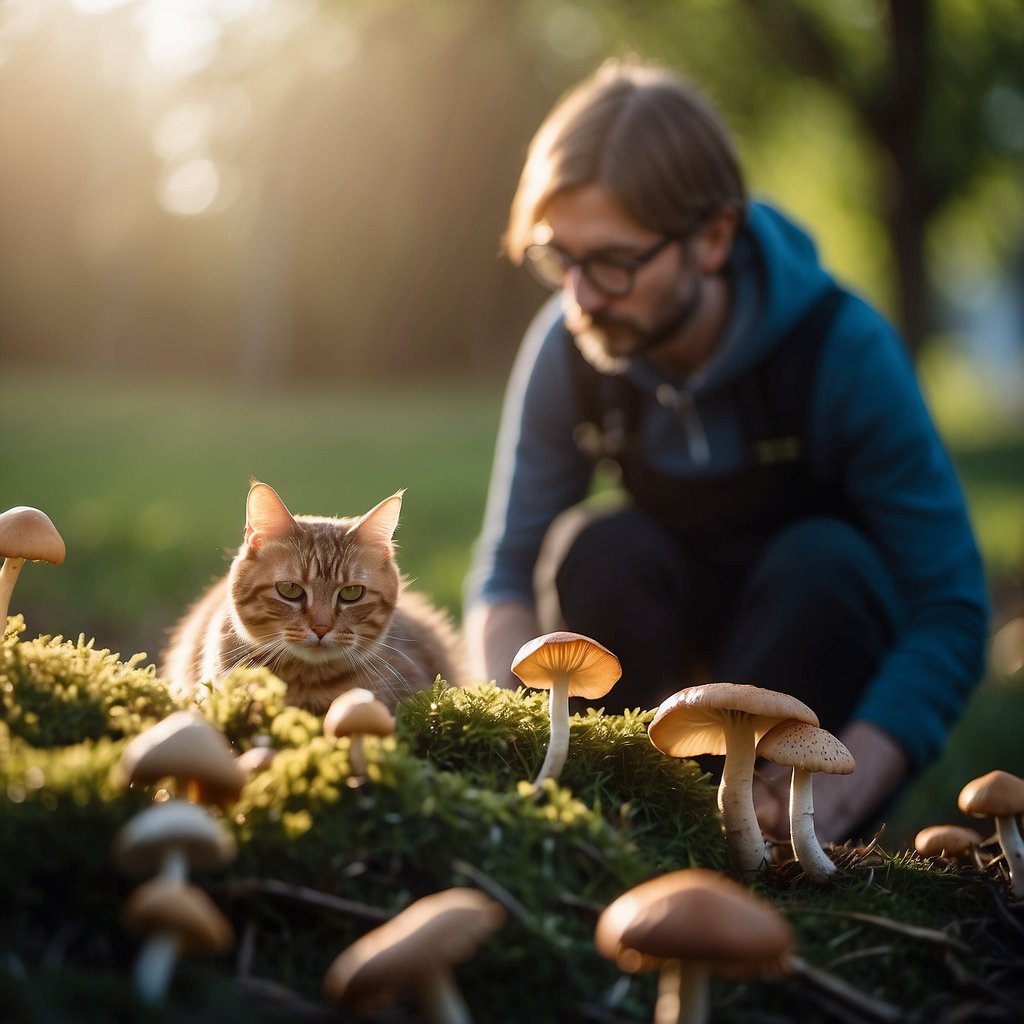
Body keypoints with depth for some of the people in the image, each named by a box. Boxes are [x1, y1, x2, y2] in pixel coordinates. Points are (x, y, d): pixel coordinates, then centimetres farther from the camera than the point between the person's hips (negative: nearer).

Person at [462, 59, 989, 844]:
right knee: (600, 548, -26)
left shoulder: (844, 350, -27)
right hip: (677, 640, 2)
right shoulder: (569, 350, -16)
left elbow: (950, 611, -28)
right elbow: (508, 573, -10)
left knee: (824, 559, -33)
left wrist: (838, 796, -41)